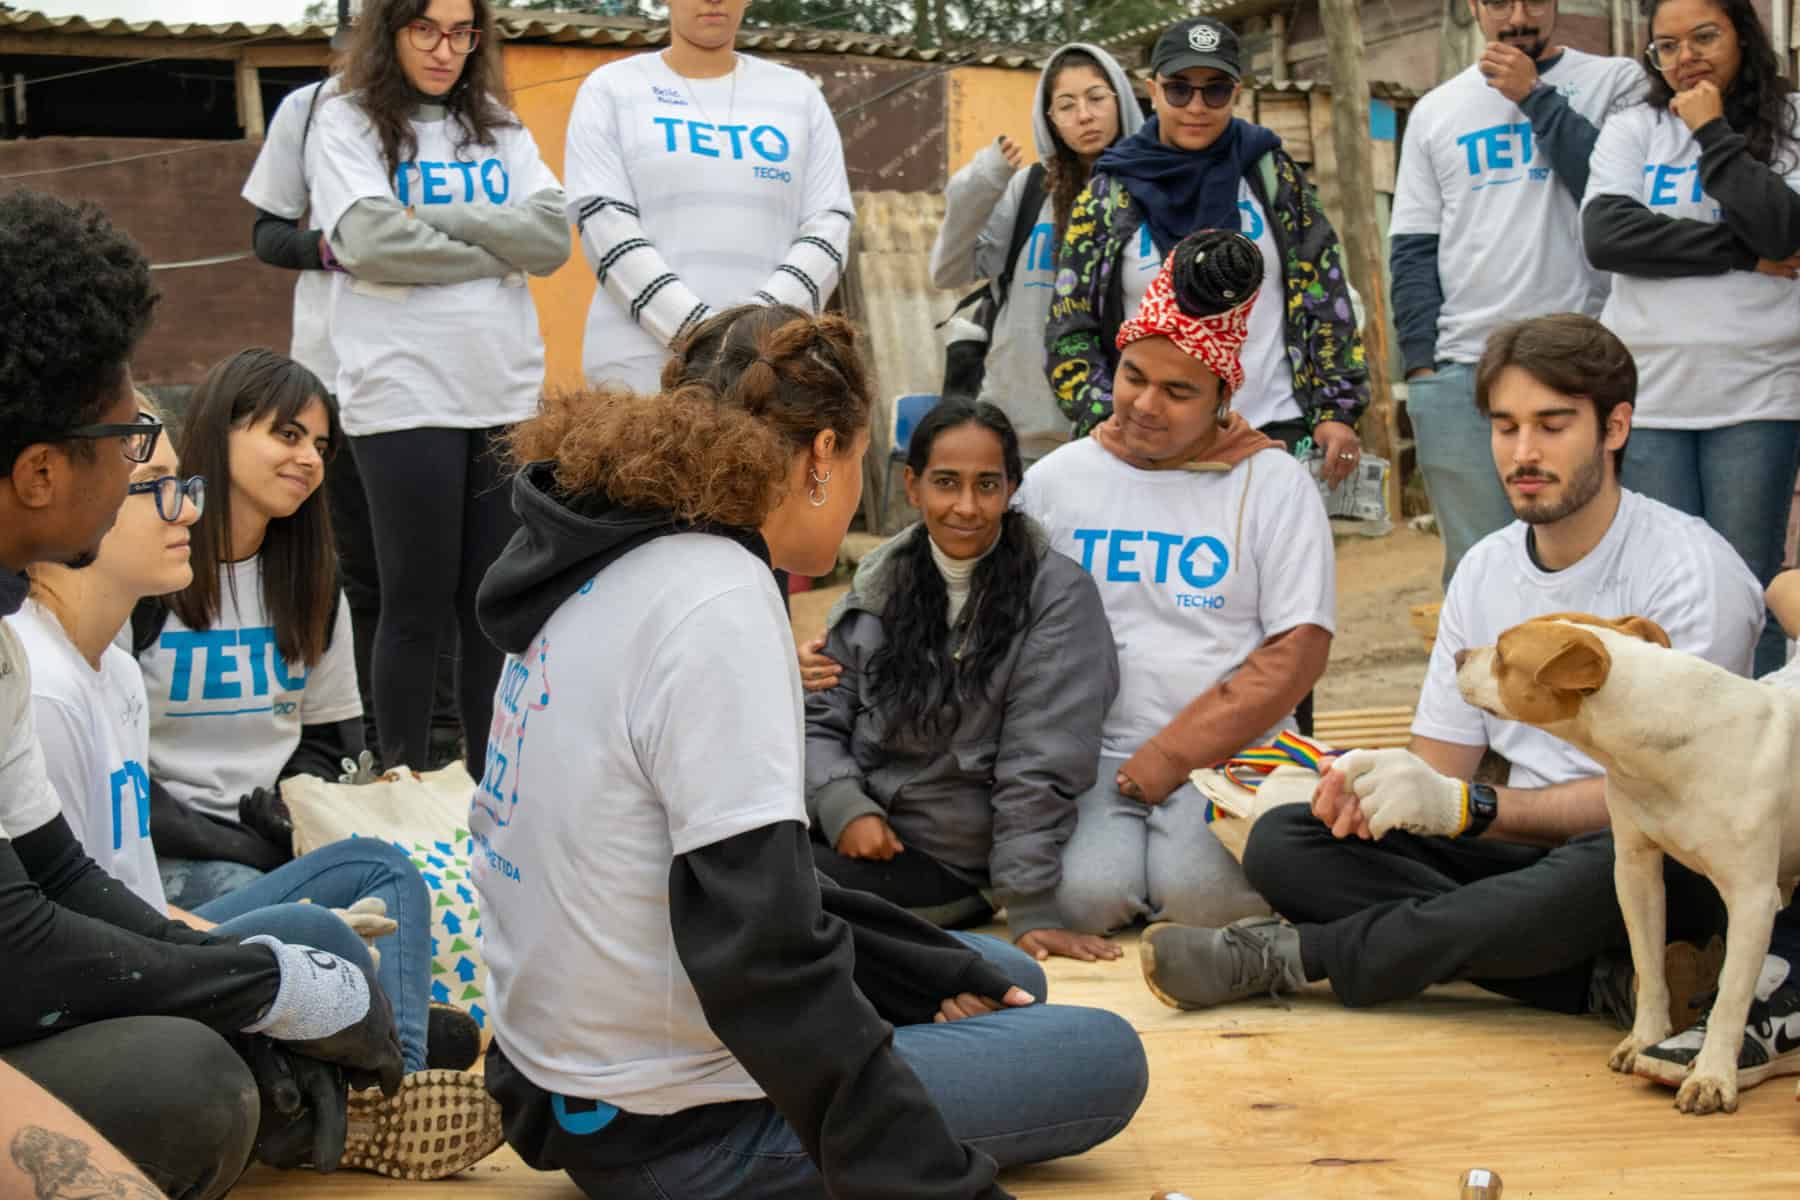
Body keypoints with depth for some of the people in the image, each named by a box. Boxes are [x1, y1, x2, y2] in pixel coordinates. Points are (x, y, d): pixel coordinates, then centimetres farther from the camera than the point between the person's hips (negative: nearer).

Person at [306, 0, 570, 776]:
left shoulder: (498, 126, 14)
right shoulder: (346, 122, 1)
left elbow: (552, 238, 0)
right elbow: (369, 239, -14)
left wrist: (430, 216, -10)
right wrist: (494, 250, -5)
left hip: (508, 398, 4)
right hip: (403, 400, -4)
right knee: (417, 608, 1)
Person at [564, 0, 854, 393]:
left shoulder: (799, 95, 16)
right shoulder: (610, 91, 9)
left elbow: (828, 225, 8)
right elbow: (606, 229, -2)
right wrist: (696, 330, -15)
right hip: (643, 369, -2)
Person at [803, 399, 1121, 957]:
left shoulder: (1058, 594, -9)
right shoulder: (881, 580, 4)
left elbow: (1038, 770, -13)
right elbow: (821, 718, 5)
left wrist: (1032, 912, -17)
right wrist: (844, 806, -14)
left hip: (949, 858, -6)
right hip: (856, 826, 6)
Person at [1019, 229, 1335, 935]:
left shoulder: (1273, 485, 3)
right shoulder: (1055, 481, 11)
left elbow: (1297, 654, -4)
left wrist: (1169, 759, -12)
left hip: (1229, 754, -1)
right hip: (1092, 756, 2)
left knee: (1198, 890, -29)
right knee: (1083, 894, -27)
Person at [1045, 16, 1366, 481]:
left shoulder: (1270, 172, 6)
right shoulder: (1108, 195, 4)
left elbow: (1325, 296, 6)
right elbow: (1070, 330, 3)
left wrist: (1338, 410, -3)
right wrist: (1108, 425, -10)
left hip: (1275, 432, 1)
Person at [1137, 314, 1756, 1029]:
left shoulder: (1690, 571, -11)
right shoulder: (1485, 569, 9)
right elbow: (1438, 766, 9)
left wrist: (1464, 806, -30)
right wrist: (1373, 790, -17)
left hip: (1663, 865, -6)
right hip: (1528, 849, 6)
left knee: (1608, 866, -43)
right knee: (1281, 842, -15)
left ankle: (1291, 953, -27)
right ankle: (1608, 979, -25)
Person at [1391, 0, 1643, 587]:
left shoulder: (1615, 81, 8)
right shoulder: (1436, 110, 15)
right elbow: (1413, 251, 13)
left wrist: (1536, 95, -4)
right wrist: (1420, 362, 2)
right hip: (1462, 371, 2)